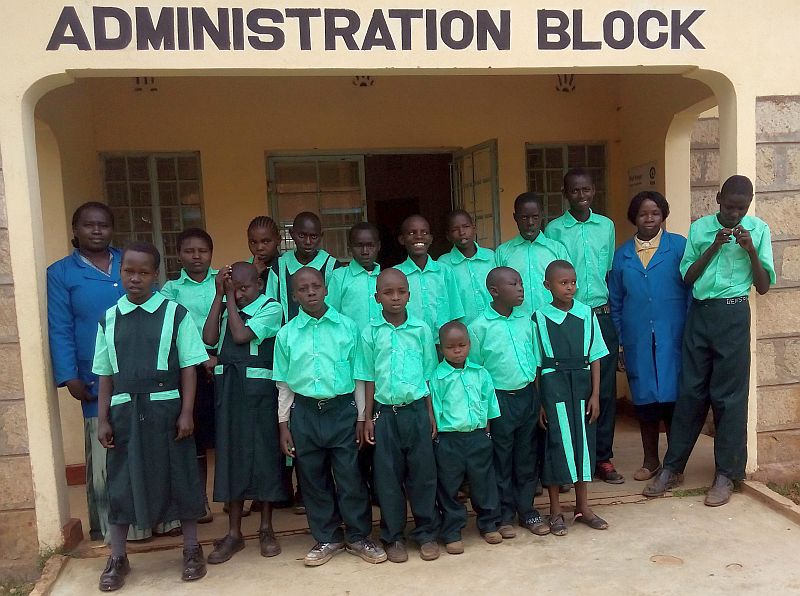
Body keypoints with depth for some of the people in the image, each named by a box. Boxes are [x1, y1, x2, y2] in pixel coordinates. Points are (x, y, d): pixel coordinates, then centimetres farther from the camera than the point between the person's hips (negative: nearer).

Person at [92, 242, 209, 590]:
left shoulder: (175, 313, -4)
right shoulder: (109, 319, 5)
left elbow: (189, 366, -3)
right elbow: (105, 374, 7)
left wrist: (186, 412, -8)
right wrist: (103, 420, 4)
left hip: (165, 407, -2)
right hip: (124, 410, 3)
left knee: (179, 477, 8)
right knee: (121, 482, 10)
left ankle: (192, 551, 26)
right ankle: (117, 559, 27)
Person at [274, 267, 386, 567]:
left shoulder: (347, 327, -2)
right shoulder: (286, 334, 1)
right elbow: (284, 384, 6)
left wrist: (362, 417, 1)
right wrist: (283, 425, 5)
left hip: (343, 410, -1)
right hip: (305, 413, 2)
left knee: (350, 476, 5)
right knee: (313, 479, 11)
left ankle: (358, 537, 22)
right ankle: (327, 539, 27)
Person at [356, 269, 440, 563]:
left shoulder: (421, 330, 1)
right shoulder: (370, 333, 1)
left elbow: (429, 375, 5)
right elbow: (369, 379, 5)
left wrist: (431, 414, 2)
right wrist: (367, 417, 3)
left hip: (416, 409, 0)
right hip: (385, 412, 0)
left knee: (422, 472, 6)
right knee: (388, 476, 7)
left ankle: (426, 533, 21)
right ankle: (393, 537, 21)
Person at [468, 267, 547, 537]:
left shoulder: (526, 319, 1)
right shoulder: (479, 327, -12)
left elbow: (536, 360, 9)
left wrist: (539, 400, 7)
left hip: (528, 395, 4)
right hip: (499, 399, -4)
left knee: (527, 457, 15)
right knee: (501, 461, 9)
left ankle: (527, 510, 30)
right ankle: (504, 515, 24)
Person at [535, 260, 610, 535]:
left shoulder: (587, 314, 1)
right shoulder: (539, 318, -5)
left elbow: (595, 358, 4)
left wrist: (595, 394, -1)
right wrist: (538, 401, -4)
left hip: (582, 384, 3)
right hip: (552, 385, -2)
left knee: (583, 440, 10)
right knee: (556, 442, 2)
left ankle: (583, 506, 26)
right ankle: (555, 510, 16)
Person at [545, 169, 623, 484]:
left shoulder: (606, 226, 9)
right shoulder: (554, 230, 0)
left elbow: (609, 272, 14)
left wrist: (610, 312, 10)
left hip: (602, 316, 3)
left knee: (605, 389, 6)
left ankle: (603, 458, 18)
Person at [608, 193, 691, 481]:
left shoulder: (679, 246, 2)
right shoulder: (622, 254, 11)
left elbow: (692, 291, 1)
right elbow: (615, 302, 12)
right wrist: (618, 343, 8)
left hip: (672, 337, -2)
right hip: (637, 340, 3)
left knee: (672, 398, -1)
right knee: (644, 400, 8)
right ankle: (651, 461, 23)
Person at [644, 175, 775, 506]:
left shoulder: (758, 230, 1)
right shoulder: (700, 227, 6)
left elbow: (763, 286, 0)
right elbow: (687, 277, 3)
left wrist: (750, 250, -14)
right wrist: (713, 247, -9)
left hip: (733, 314, -2)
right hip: (699, 313, 2)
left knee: (729, 395, 1)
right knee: (690, 391, 7)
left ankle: (726, 474, 14)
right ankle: (672, 467, 16)